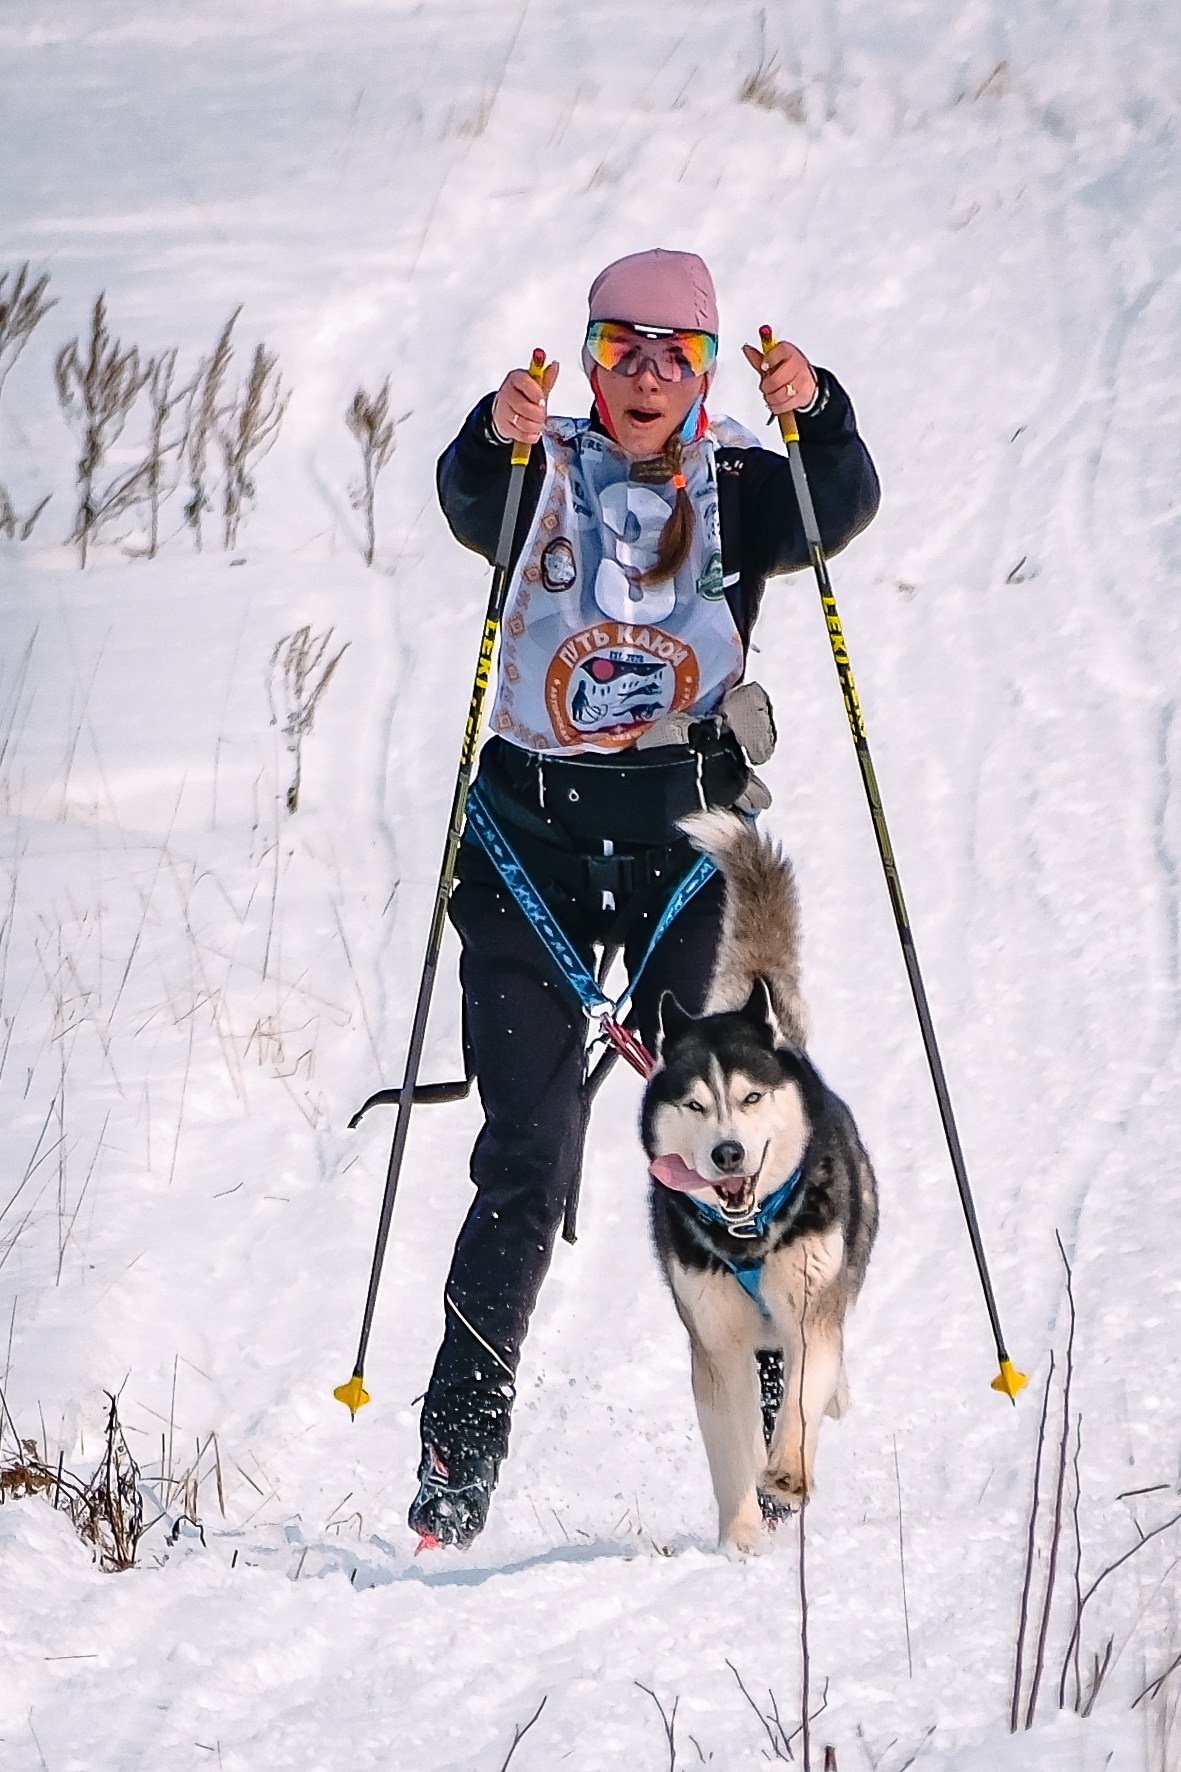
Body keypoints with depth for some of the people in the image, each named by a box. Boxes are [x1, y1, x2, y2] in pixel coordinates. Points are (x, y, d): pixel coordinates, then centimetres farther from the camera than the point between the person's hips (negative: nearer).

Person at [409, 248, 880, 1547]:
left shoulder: (743, 489, 8)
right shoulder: (540, 478, 7)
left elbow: (842, 505, -13)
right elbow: (468, 502, -16)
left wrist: (816, 414, -33)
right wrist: (498, 437, -38)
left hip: (691, 835, 0)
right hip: (537, 835, 0)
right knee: (526, 1167, -5)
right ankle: (458, 1453, 0)